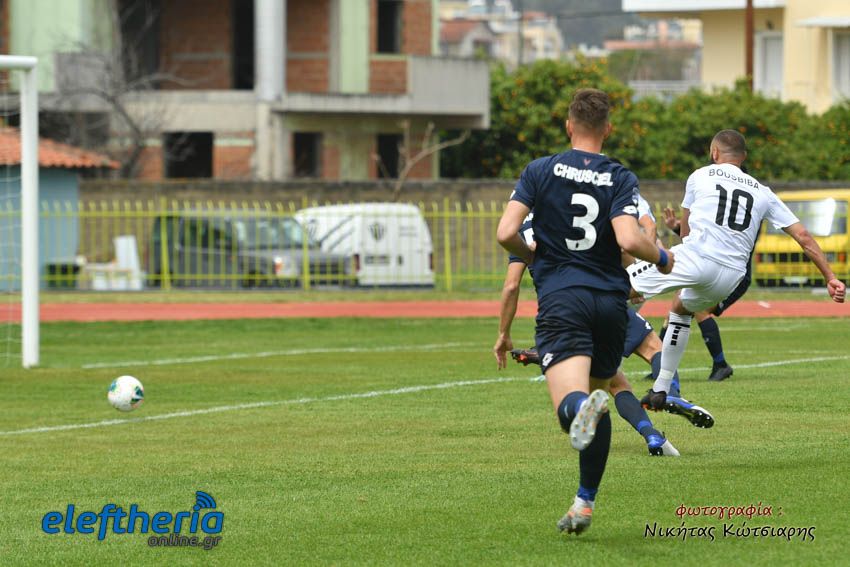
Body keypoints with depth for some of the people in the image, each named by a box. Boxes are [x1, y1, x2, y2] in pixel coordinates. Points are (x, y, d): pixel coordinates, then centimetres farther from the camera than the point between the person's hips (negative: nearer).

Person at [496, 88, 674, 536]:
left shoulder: (540, 171, 5)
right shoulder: (620, 178, 4)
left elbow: (505, 233, -4)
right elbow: (629, 239, -12)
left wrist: (530, 257, 18)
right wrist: (663, 258, 9)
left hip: (560, 297, -2)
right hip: (611, 298, 2)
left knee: (569, 401, -18)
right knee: (600, 395, 21)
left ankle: (581, 407, -57)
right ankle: (585, 503, 22)